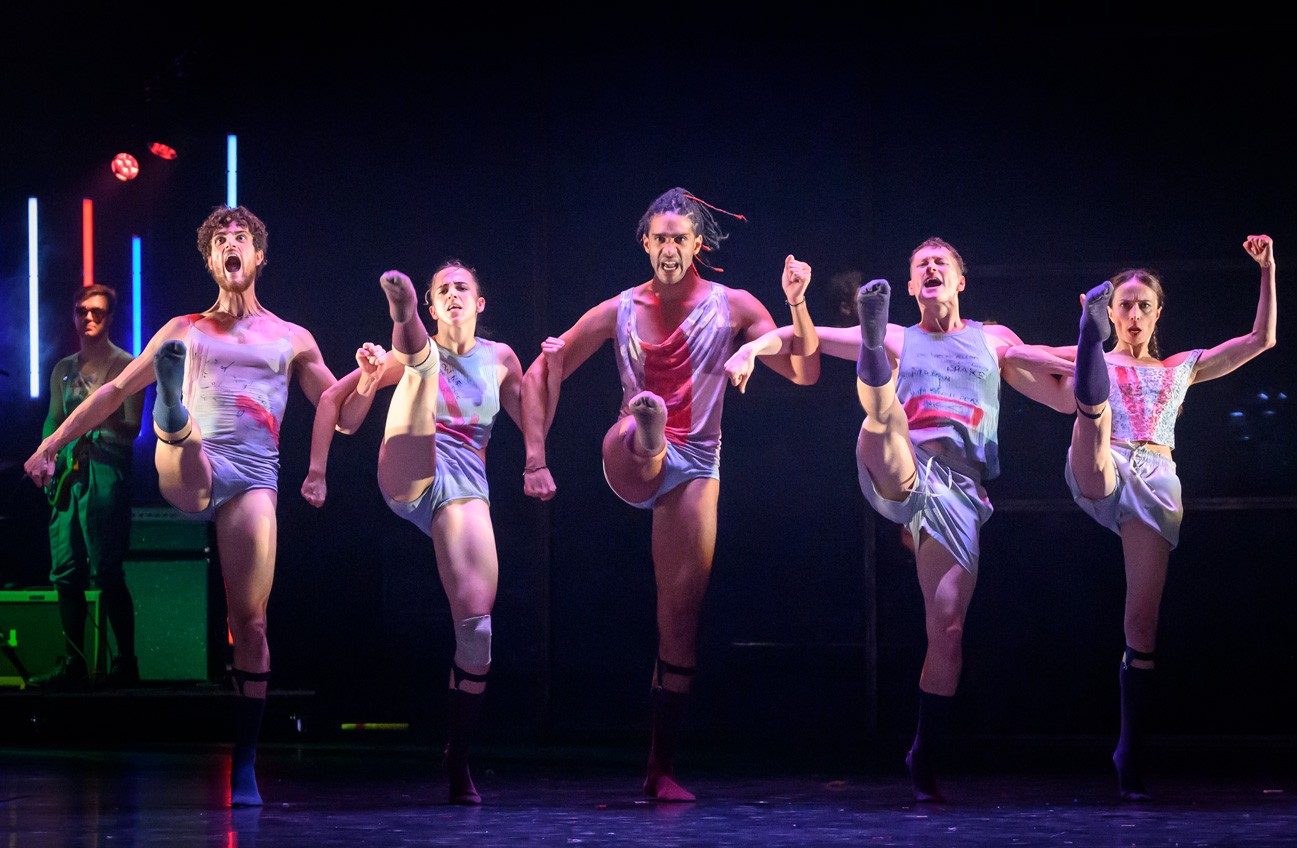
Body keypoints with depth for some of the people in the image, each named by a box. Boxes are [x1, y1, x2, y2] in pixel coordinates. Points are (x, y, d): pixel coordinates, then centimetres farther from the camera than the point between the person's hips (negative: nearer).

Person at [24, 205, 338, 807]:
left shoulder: (291, 339, 19)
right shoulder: (184, 331, 19)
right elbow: (114, 392, 22)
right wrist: (52, 445, 18)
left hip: (251, 479, -1)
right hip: (189, 474, 1)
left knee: (250, 624, -8)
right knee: (185, 453, -38)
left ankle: (245, 767, -7)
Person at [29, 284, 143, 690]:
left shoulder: (126, 366, 1)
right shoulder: (63, 369, 19)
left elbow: (133, 428, -4)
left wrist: (105, 419, -23)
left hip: (106, 470, -6)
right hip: (67, 472, 6)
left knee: (106, 571, -12)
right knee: (65, 571, 2)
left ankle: (126, 662, -8)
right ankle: (74, 664, 6)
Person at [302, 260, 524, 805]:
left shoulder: (499, 358, 17)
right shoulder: (414, 353, 10)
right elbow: (339, 409, 12)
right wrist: (369, 377, -8)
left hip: (463, 491, 2)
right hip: (409, 478, -2)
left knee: (477, 624, -13)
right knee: (423, 360, -26)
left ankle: (458, 762, -1)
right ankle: (401, 316, -66)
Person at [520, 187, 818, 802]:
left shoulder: (733, 307, 3)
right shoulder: (619, 312, 3)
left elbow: (802, 372, -5)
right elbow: (540, 376, 6)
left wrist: (797, 306, -21)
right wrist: (535, 458, -2)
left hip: (694, 467, 0)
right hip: (628, 462, 0)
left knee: (681, 614, -3)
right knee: (648, 408, -36)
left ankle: (662, 766, 3)